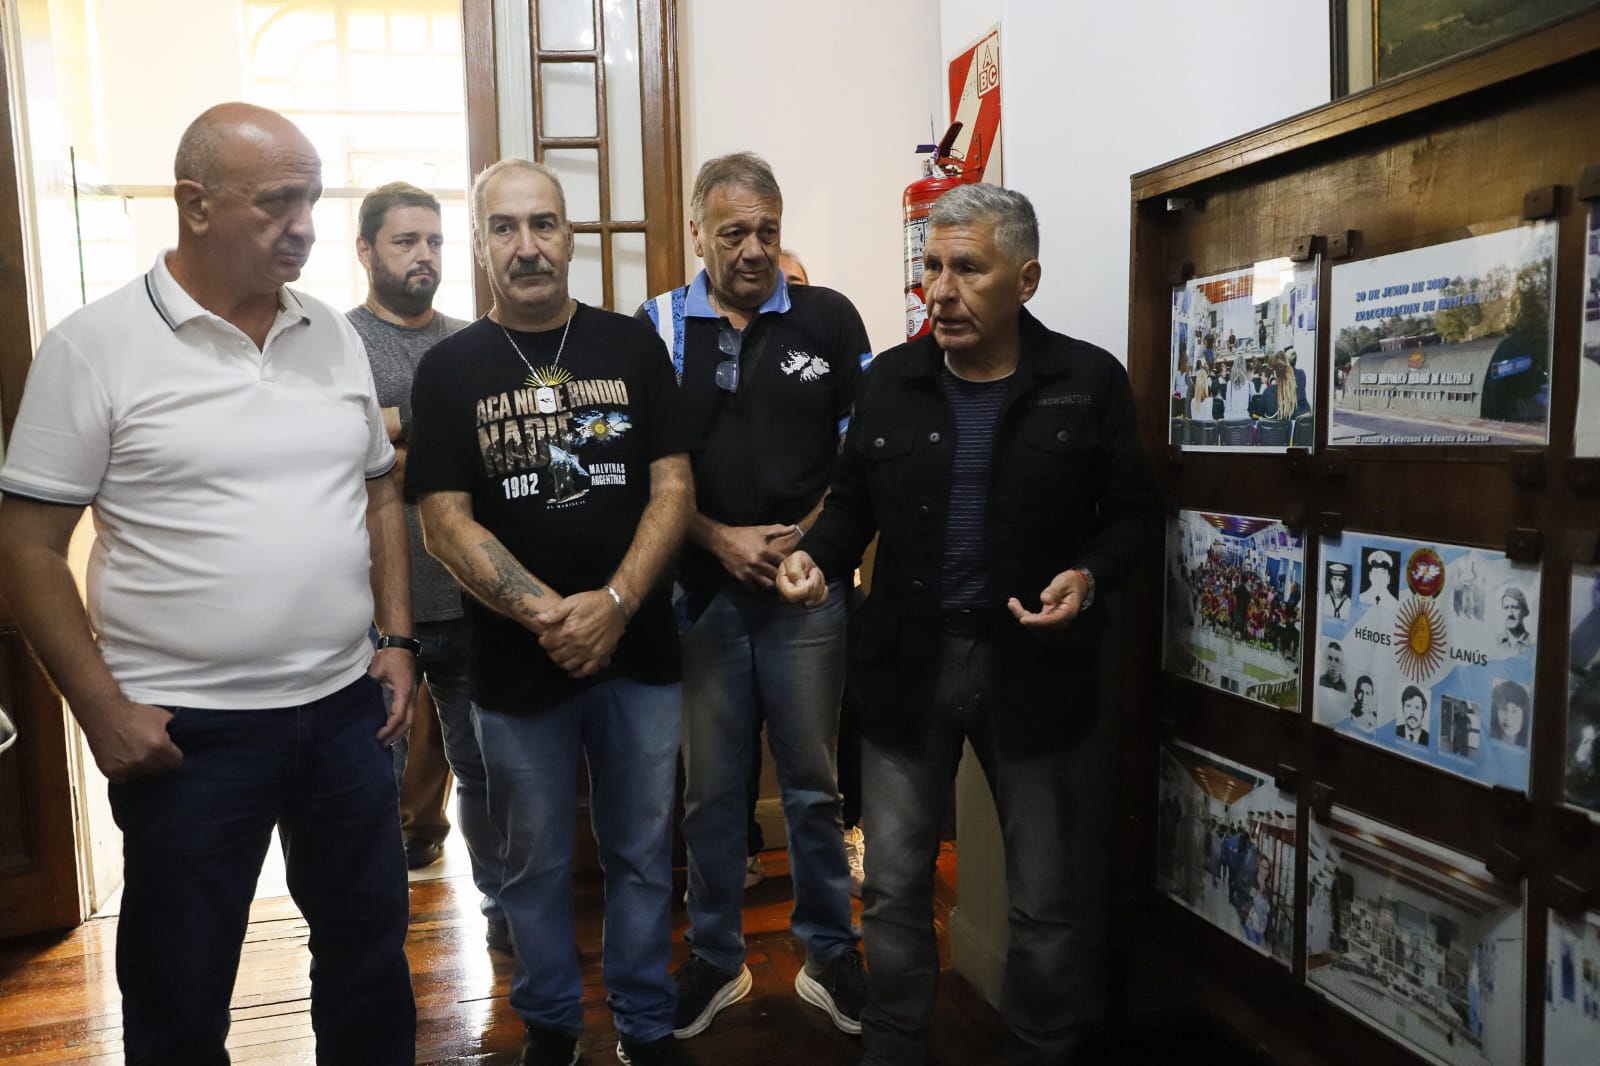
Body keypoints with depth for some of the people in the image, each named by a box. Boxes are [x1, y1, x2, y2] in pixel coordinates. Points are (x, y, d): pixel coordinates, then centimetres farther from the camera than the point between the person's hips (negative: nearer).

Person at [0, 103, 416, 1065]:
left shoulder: (335, 334, 5)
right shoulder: (96, 345, -8)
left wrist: (398, 640, 5)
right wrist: (101, 708, -10)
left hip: (347, 708, 4)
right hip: (187, 730, -4)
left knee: (371, 948, 19)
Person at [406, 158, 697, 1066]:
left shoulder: (632, 345, 2)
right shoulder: (450, 368, 0)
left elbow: (674, 489, -3)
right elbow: (446, 521, -6)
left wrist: (615, 603, -17)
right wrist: (548, 615, -18)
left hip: (639, 653, 1)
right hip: (516, 667, 0)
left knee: (643, 854, 14)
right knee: (538, 864, 15)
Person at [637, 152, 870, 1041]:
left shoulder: (828, 318, 2)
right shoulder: (656, 327, 2)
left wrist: (809, 534, -8)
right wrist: (719, 539, -10)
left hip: (809, 589, 0)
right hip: (700, 589, 1)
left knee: (813, 782, 10)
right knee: (710, 786, 11)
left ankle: (830, 955, 28)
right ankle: (715, 958, 28)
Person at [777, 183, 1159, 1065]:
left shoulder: (1089, 381, -4)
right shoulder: (889, 380, 2)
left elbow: (1133, 517, 1)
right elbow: (853, 504, 9)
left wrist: (1088, 575, -19)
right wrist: (817, 556, -11)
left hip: (1034, 666, -1)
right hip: (907, 660, 2)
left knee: (1048, 898, 13)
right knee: (895, 885, 12)